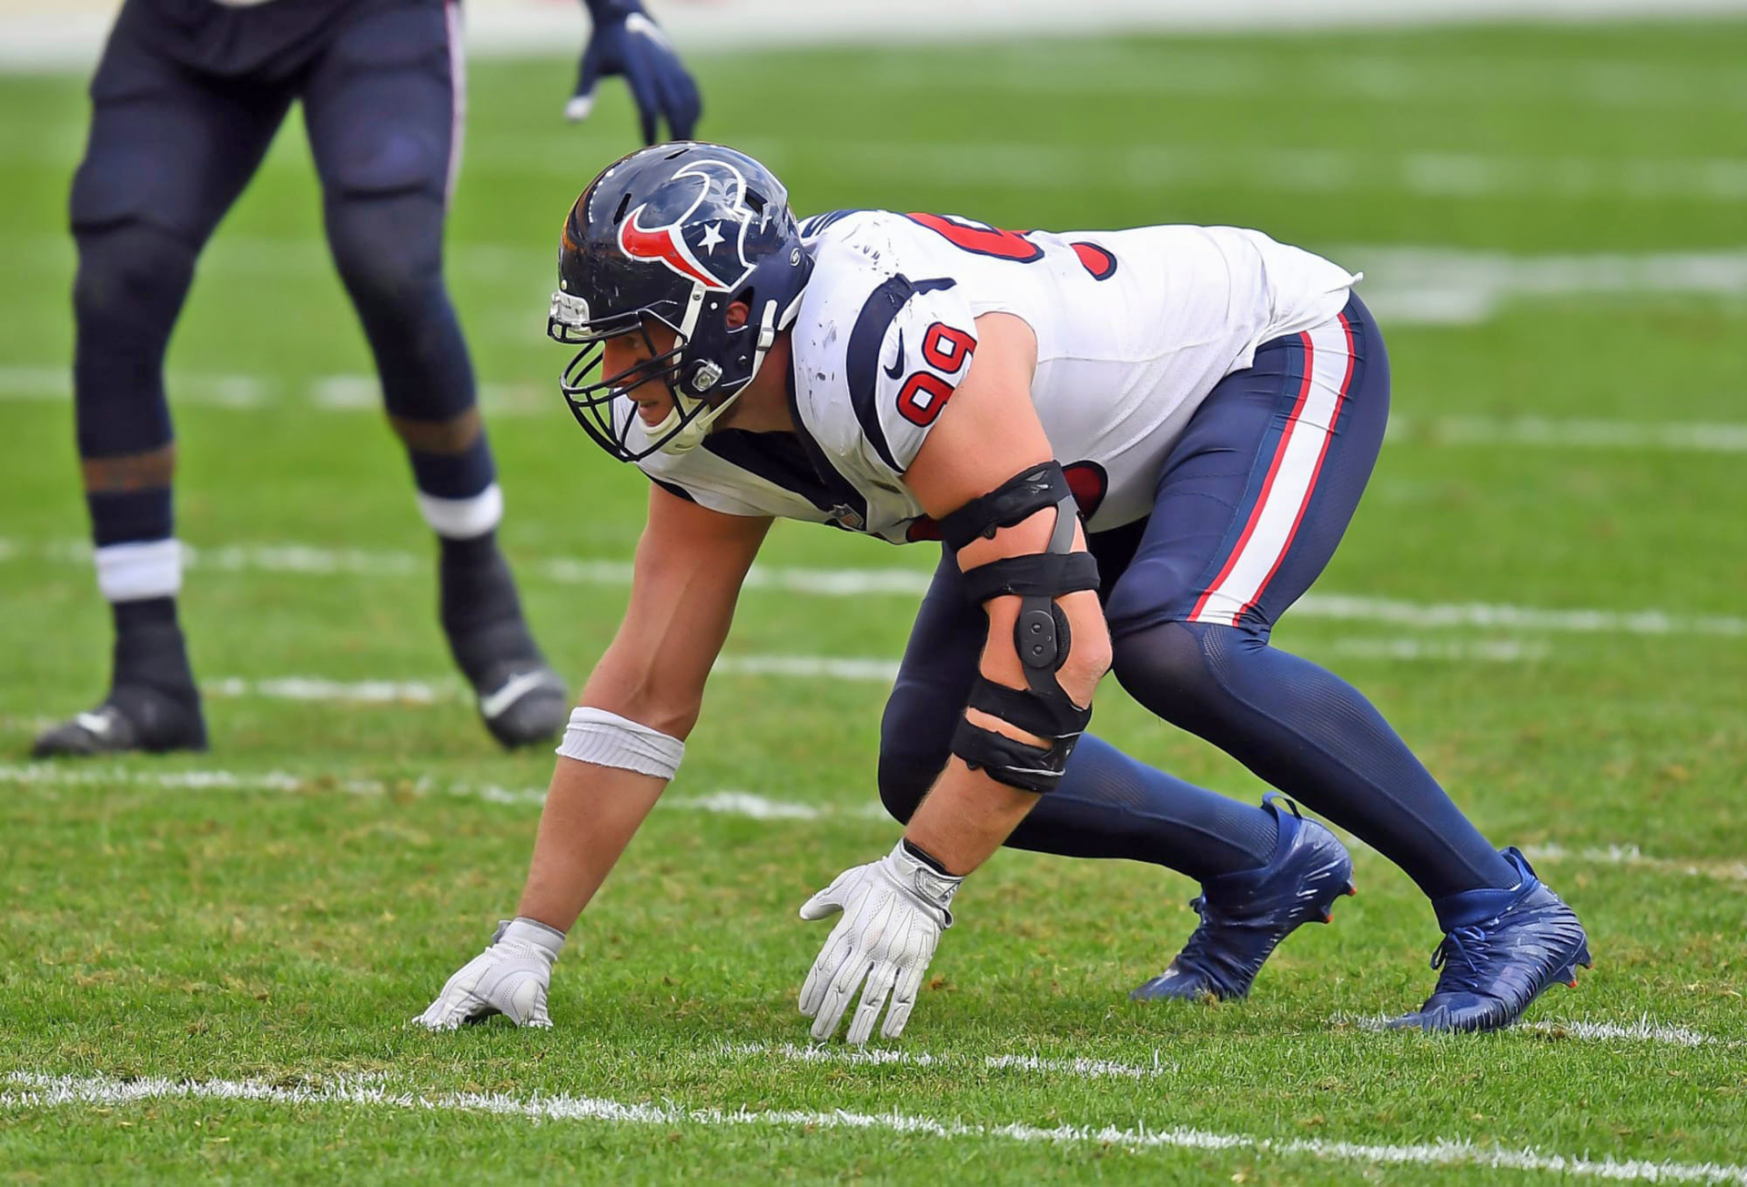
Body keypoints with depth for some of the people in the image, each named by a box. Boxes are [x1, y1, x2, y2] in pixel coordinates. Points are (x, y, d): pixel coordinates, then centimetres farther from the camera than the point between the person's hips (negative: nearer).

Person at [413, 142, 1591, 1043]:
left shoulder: (892, 354, -39)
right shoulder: (708, 422, -12)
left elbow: (1058, 642, -40)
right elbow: (647, 688, -4)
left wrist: (918, 885, -35)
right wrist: (528, 945, -6)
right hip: (1115, 463, 9)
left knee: (1174, 644, -35)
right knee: (931, 764, -4)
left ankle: (1500, 906, -20)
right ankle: (1262, 872, 17)